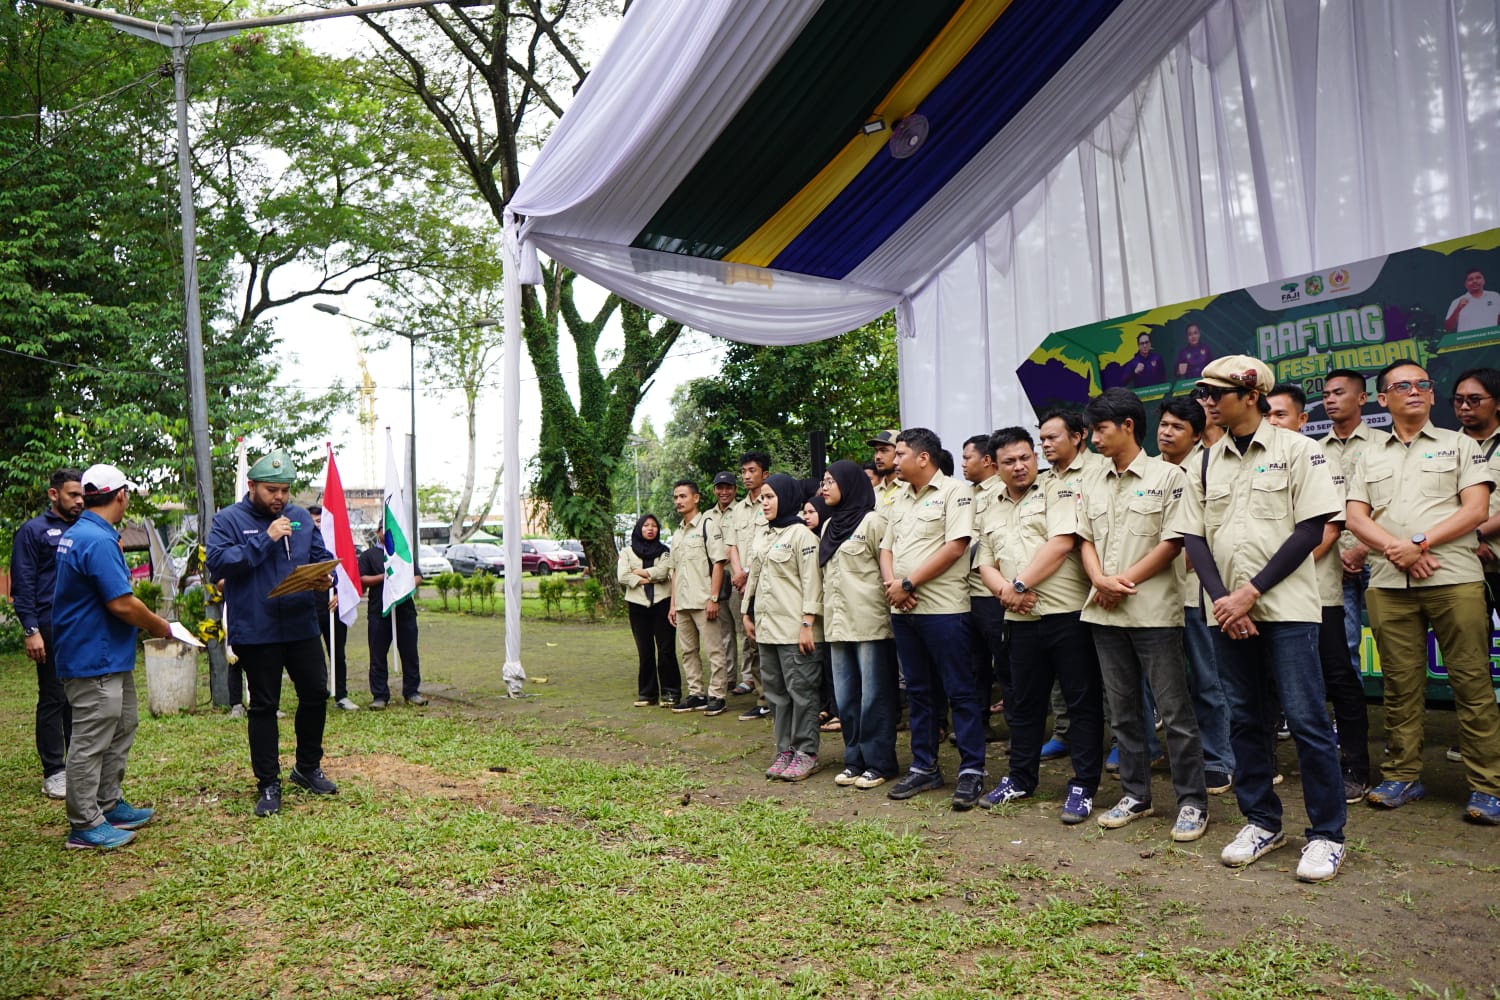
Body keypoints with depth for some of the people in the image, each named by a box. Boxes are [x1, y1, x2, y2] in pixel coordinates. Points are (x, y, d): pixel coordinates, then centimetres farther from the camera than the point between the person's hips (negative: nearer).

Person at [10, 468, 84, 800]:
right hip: (53, 630, -5)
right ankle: (54, 772, 8)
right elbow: (22, 586, -6)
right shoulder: (33, 531, -1)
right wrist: (31, 630, -13)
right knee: (53, 700, 1)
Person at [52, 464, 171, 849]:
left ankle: (110, 805, 30)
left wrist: (117, 551, 22)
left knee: (120, 732, 19)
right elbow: (121, 603, -24)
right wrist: (161, 627, -10)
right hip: (95, 661, -11)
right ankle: (85, 825, 8)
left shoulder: (78, 534, 12)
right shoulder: (98, 541, -22)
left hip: (109, 657, 11)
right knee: (91, 742, -1)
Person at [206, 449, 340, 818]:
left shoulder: (301, 517, 9)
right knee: (263, 706, 5)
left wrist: (325, 578, -10)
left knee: (316, 694, 11)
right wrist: (265, 539, -20)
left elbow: (322, 557, 13)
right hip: (257, 632, -4)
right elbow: (218, 562, -17)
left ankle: (308, 767, 30)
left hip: (302, 626, 5)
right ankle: (268, 784, 15)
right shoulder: (229, 520, -4)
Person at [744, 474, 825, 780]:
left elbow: (811, 582, -14)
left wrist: (808, 624, -18)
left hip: (794, 628, -8)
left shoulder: (801, 534, -8)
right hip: (767, 626, 8)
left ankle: (807, 754, 5)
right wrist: (748, 612, 19)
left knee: (801, 690, -3)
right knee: (776, 691, 11)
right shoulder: (764, 536, 16)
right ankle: (785, 750, 19)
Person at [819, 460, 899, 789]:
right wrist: (826, 613, 16)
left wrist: (890, 609, -11)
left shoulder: (872, 521, -7)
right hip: (838, 622, 8)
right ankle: (855, 760, 20)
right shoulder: (829, 526, 17)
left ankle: (878, 764, 8)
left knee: (874, 695, 0)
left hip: (870, 622, -8)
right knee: (845, 696, 11)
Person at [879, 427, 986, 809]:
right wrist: (891, 583, -4)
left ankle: (971, 770, 6)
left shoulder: (955, 491, -6)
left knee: (960, 691, -1)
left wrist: (908, 584, -15)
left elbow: (955, 547, -16)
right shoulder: (901, 499, 17)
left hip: (943, 608, -7)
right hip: (903, 610, 8)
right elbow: (886, 548, 17)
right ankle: (924, 767, 21)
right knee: (918, 691, 13)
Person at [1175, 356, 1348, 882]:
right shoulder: (1207, 462, 11)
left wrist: (1251, 592, -13)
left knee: (1306, 719, -3)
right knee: (1246, 719, 10)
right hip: (1228, 613, 5)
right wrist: (1222, 599, -7)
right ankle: (1261, 821, 23)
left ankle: (1327, 834, 10)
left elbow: (1310, 529, -8)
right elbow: (1194, 537, 8)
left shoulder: (1297, 450, -2)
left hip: (1286, 608, -4)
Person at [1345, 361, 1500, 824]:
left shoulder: (1460, 445, 12)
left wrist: (1420, 542, -12)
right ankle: (1403, 776, 14)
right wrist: (1399, 551, -10)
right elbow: (1356, 517, 7)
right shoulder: (1370, 459, 18)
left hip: (1455, 578, -2)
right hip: (1389, 584, 2)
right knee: (1400, 683, 6)